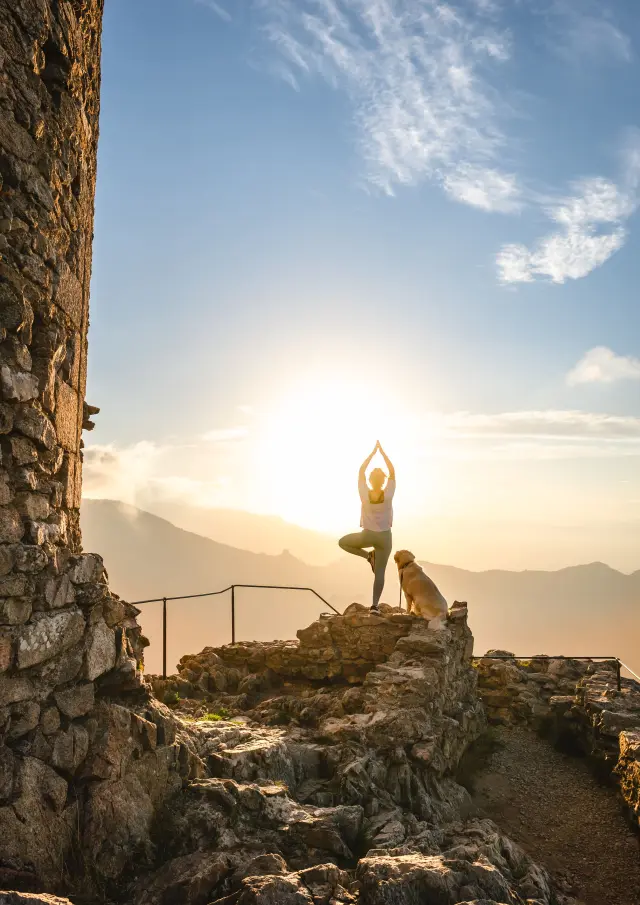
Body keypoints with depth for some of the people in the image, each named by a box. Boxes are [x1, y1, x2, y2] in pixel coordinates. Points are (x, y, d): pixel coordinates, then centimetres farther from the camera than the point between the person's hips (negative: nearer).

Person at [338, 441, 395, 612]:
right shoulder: (388, 494, -16)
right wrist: (382, 451, -4)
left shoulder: (365, 494, -15)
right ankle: (375, 604, -4)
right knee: (380, 572, 4)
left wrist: (373, 452, -3)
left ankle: (368, 555, 10)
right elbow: (392, 472, -6)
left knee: (342, 542, 25)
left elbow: (361, 471, -5)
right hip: (385, 536, 1)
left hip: (368, 535, -1)